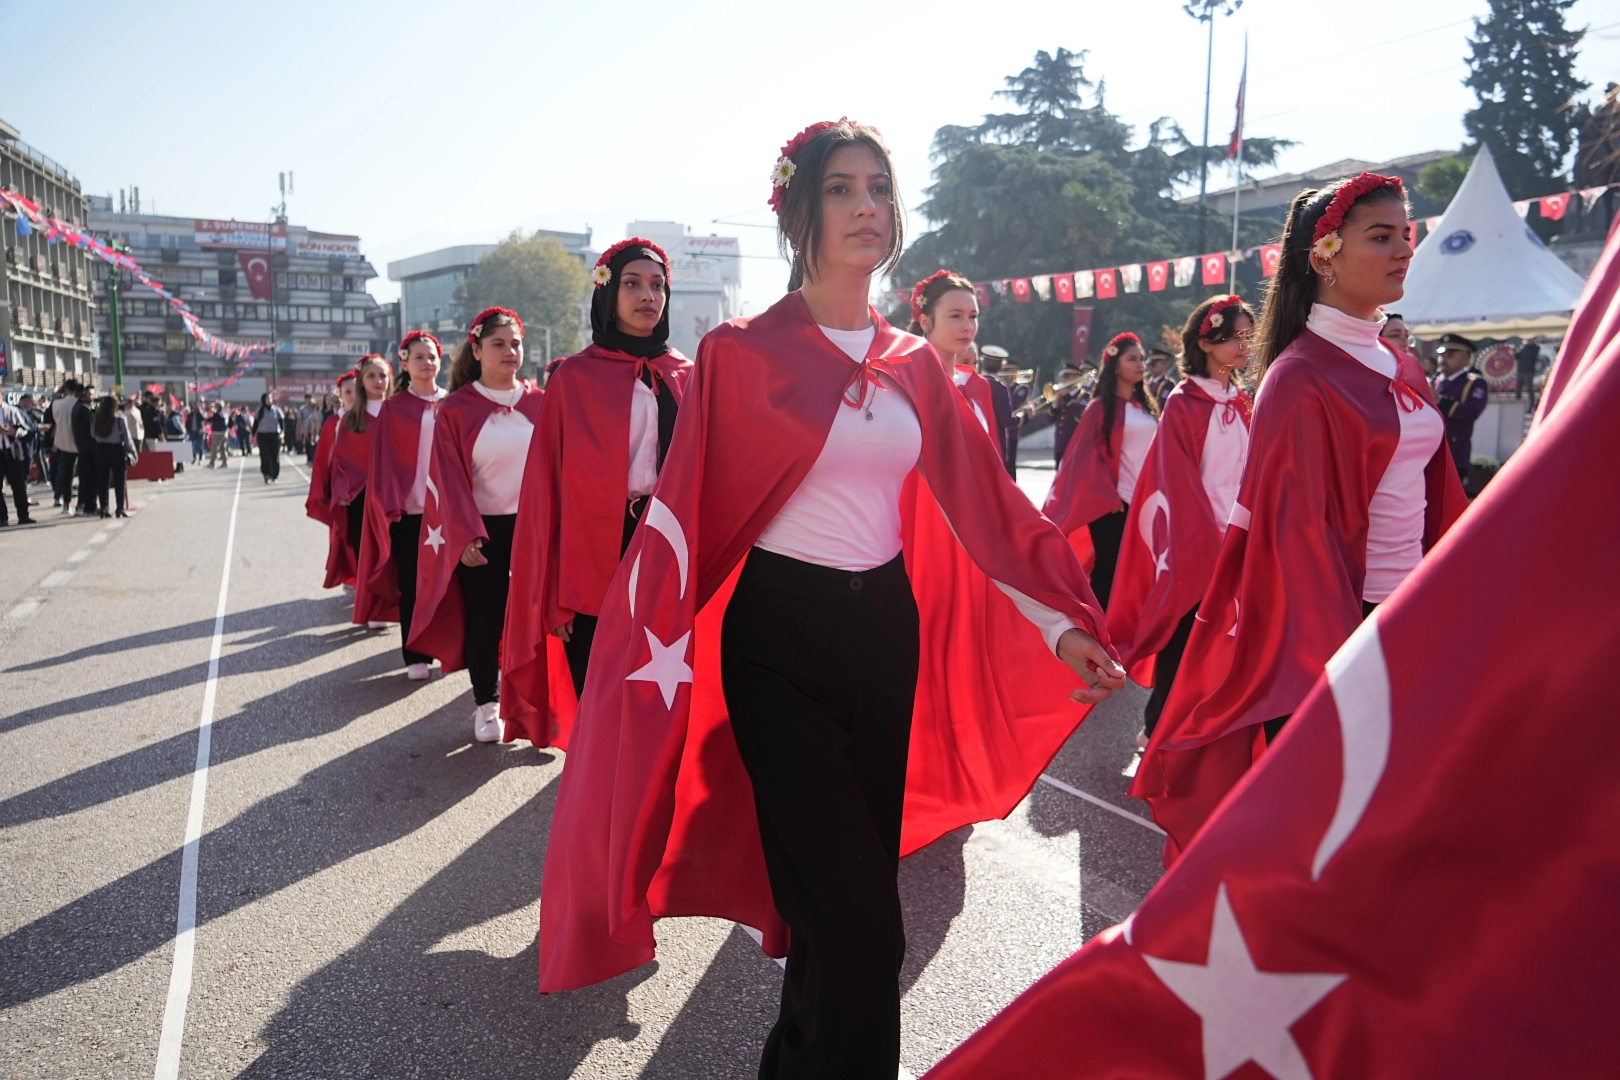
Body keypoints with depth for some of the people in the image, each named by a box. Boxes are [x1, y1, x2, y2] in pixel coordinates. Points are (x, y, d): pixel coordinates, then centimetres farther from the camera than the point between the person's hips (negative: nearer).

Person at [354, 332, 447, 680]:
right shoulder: (393, 408, 2)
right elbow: (384, 460, -1)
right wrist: (390, 504, -12)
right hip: (407, 507, -2)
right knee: (411, 582, 3)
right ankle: (416, 656, 10)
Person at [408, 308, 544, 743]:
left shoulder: (539, 403, 3)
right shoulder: (455, 409, -3)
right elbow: (449, 480, -7)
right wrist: (465, 536, -16)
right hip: (480, 530, -1)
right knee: (484, 620, 7)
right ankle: (486, 704, 21)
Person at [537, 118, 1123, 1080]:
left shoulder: (914, 364, 8)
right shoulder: (742, 352, -6)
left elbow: (985, 497, 7)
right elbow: (689, 509, -9)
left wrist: (1064, 619, 1)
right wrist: (655, 651, -17)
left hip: (885, 631, 5)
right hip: (779, 639, -5)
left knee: (852, 889, 16)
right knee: (862, 923, -9)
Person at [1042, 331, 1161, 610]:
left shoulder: (1146, 406, 13)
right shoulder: (1101, 407, -5)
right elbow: (1089, 456, -9)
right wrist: (1108, 497, -14)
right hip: (1113, 504, -6)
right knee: (1107, 568, 0)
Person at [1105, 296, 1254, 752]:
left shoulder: (1240, 403, 11)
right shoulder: (1182, 404, -8)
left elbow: (1248, 472, 11)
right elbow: (1179, 481, -12)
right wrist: (1211, 541, -16)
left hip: (1232, 539, 6)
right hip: (1193, 542, -5)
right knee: (1184, 638, 1)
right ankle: (1159, 730, 14)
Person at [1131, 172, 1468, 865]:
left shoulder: (1401, 371, 11)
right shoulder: (1302, 378, -12)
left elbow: (1435, 499, 14)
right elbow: (1295, 526, -16)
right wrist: (1330, 662, -19)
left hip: (1408, 621, 7)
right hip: (1329, 617, -7)